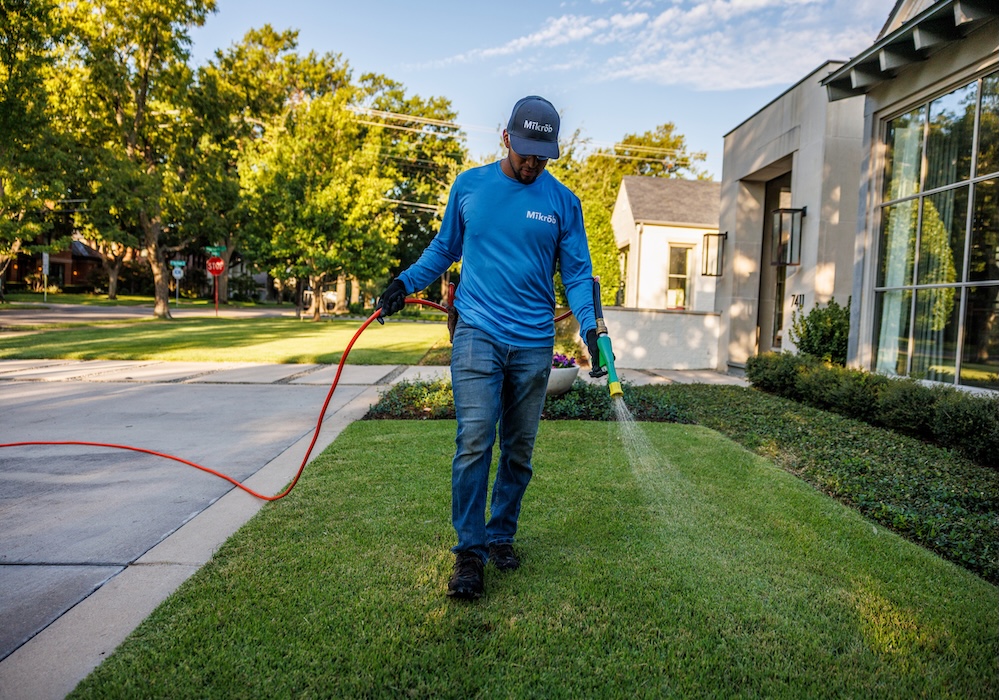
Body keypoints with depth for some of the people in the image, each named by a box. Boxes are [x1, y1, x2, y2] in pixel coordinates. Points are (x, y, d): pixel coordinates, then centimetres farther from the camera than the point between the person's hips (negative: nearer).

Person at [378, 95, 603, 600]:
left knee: (519, 449, 9)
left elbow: (577, 272, 4)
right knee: (474, 441, -10)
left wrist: (589, 326, -11)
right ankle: (469, 551, 2)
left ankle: (501, 536, 26)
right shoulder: (469, 186, 5)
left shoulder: (563, 202, 4)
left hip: (534, 341, 2)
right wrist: (406, 281, 3)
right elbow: (444, 248, 16)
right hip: (478, 333, -1)